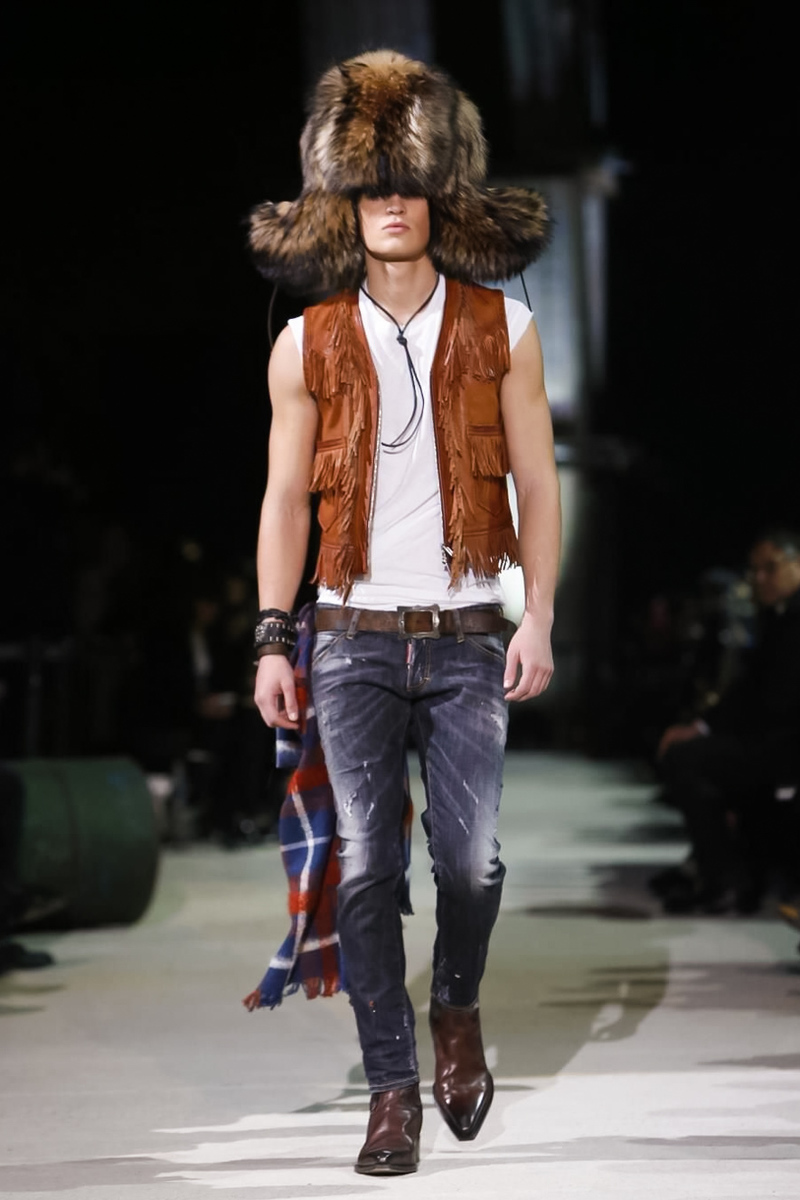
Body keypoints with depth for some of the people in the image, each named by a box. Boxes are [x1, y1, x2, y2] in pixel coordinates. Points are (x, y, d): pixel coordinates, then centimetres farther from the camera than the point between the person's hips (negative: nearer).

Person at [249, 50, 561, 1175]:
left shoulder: (501, 328, 3)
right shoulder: (309, 343, 4)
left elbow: (537, 480, 5)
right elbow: (285, 496, 7)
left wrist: (540, 617, -4)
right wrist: (274, 637, 1)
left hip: (467, 637, 0)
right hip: (355, 639, 0)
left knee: (471, 859, -7)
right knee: (365, 870, -3)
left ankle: (457, 1006, 24)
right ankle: (393, 1089, 7)